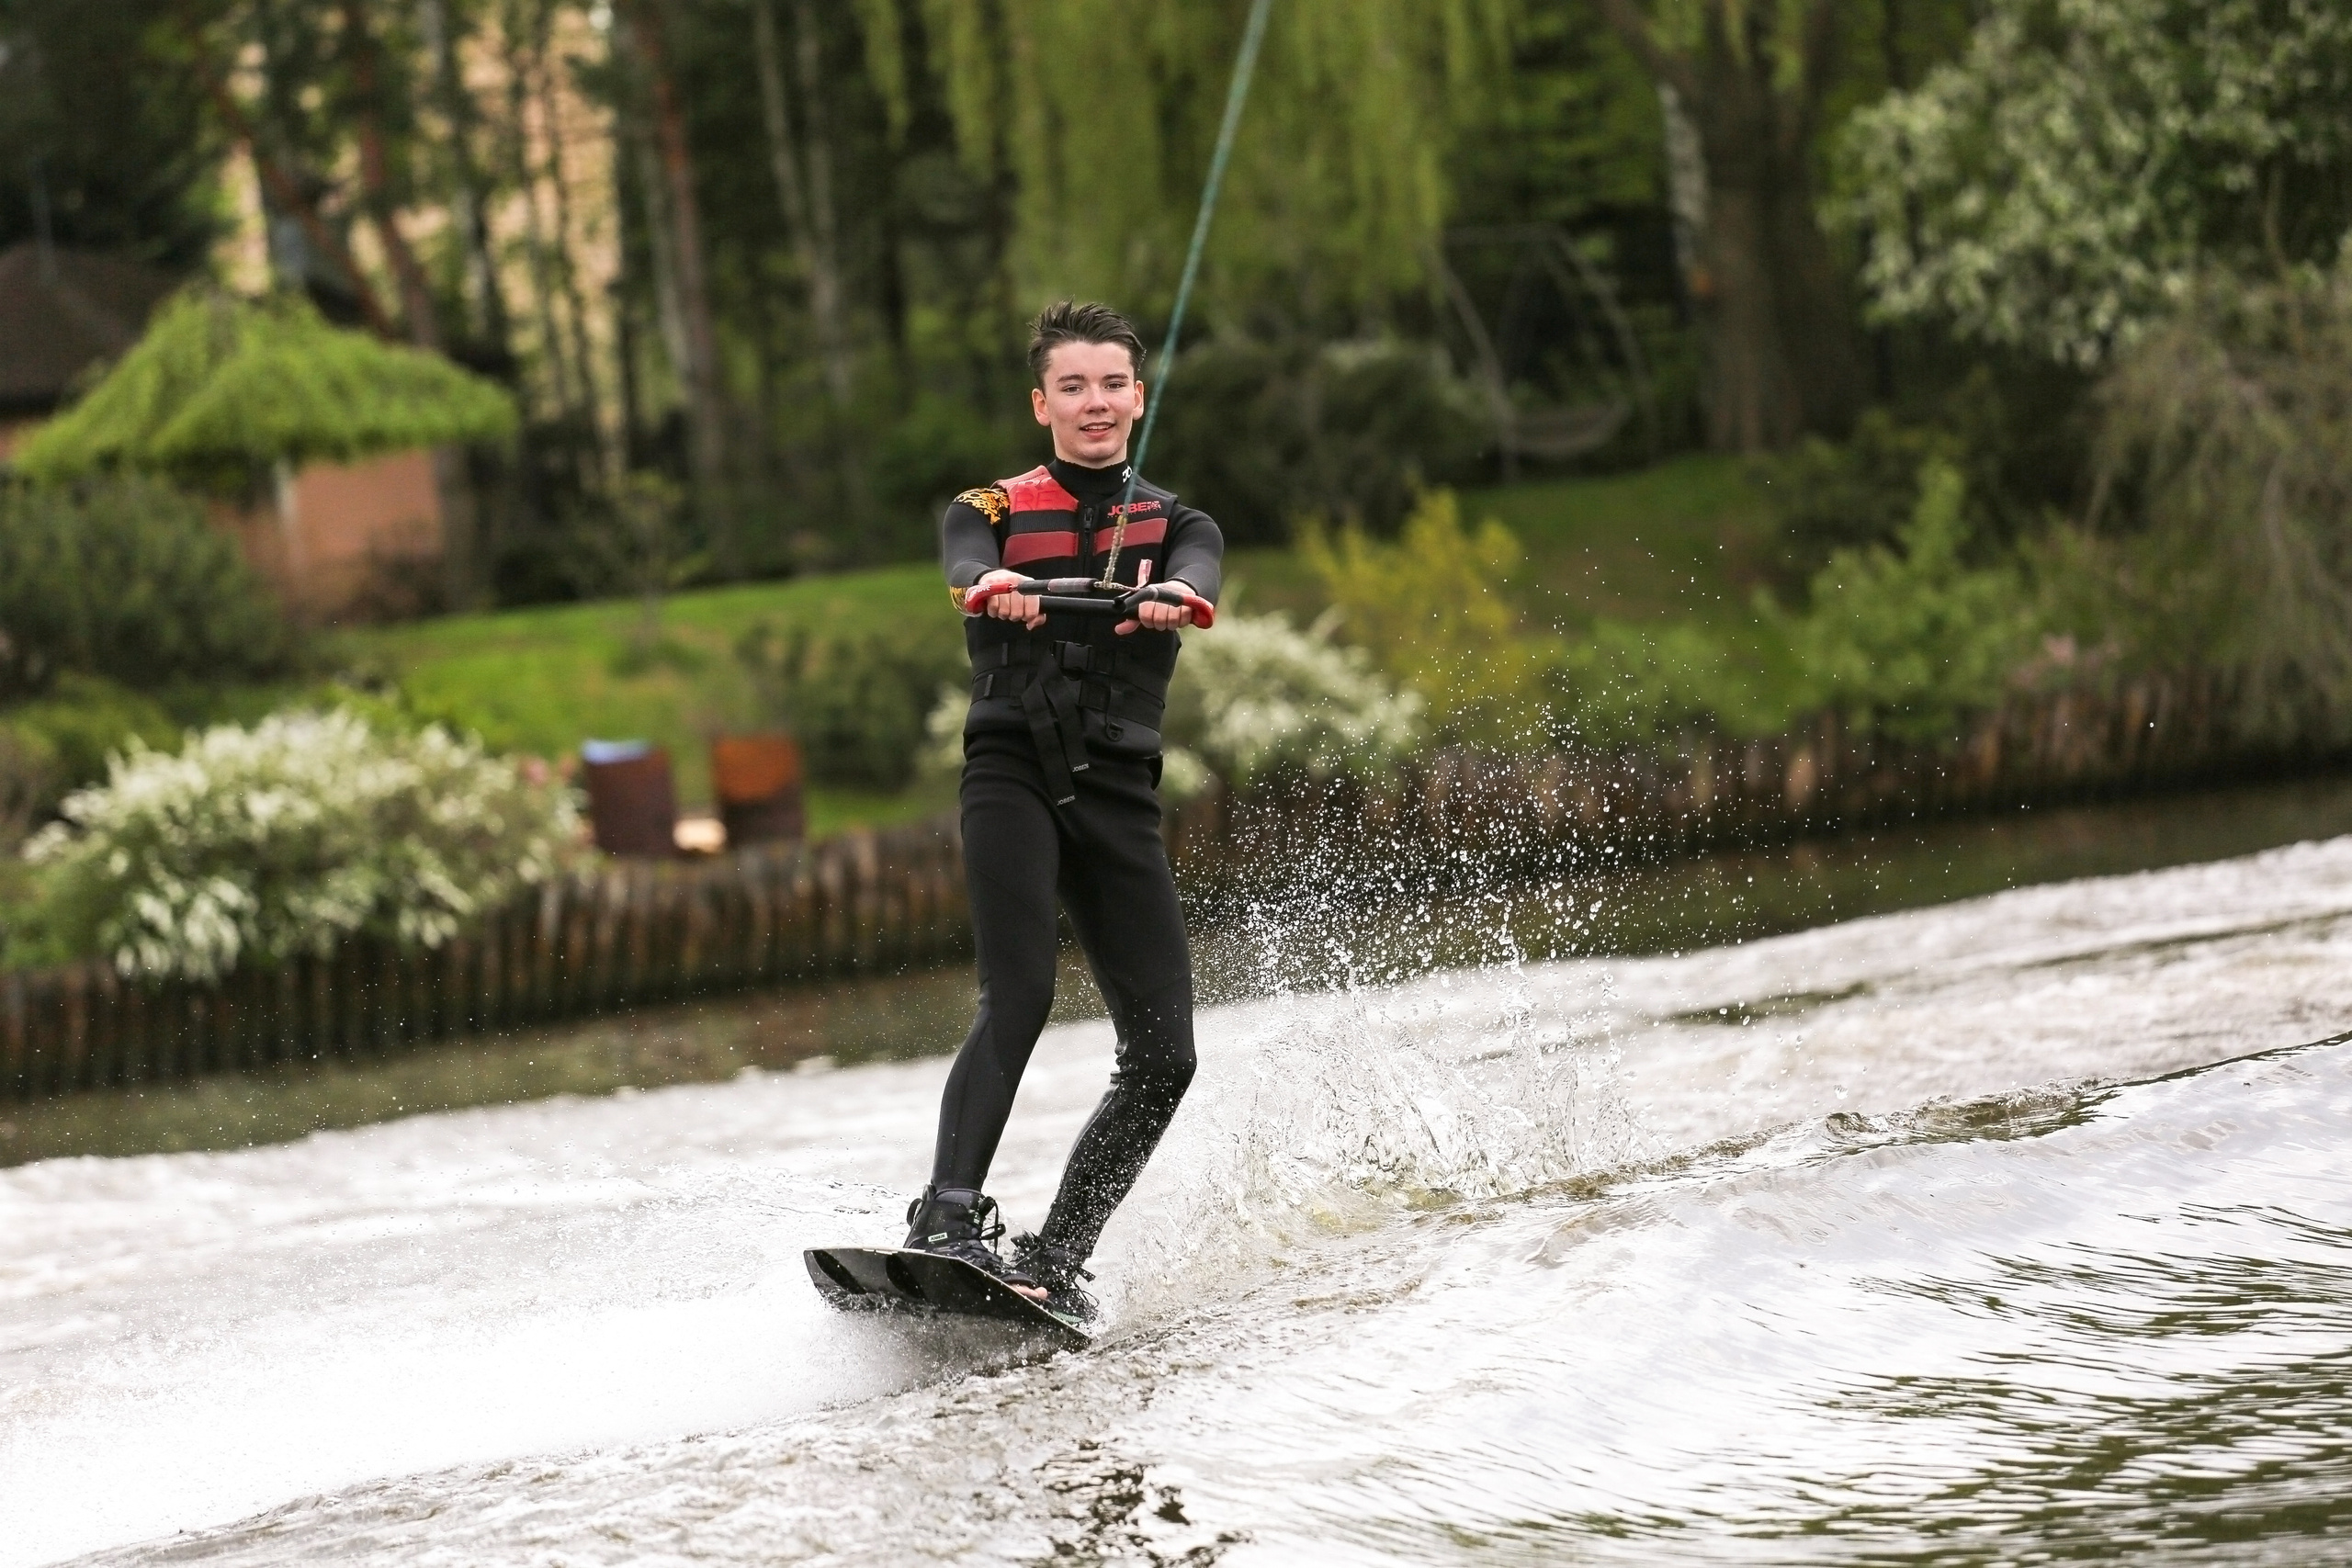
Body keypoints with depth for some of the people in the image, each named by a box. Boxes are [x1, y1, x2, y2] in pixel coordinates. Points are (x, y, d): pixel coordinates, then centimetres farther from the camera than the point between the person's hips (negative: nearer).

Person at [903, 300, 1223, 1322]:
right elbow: (966, 565, -11)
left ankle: (1055, 1259, 0)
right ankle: (949, 1218, -34)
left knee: (1163, 1054, -7)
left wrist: (1173, 594, -32)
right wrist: (993, 586, -37)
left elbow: (1197, 574, -6)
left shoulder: (1178, 527, 19)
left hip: (1119, 794, 3)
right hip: (1012, 773, -3)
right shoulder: (994, 509, 14)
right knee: (1017, 1000, -26)